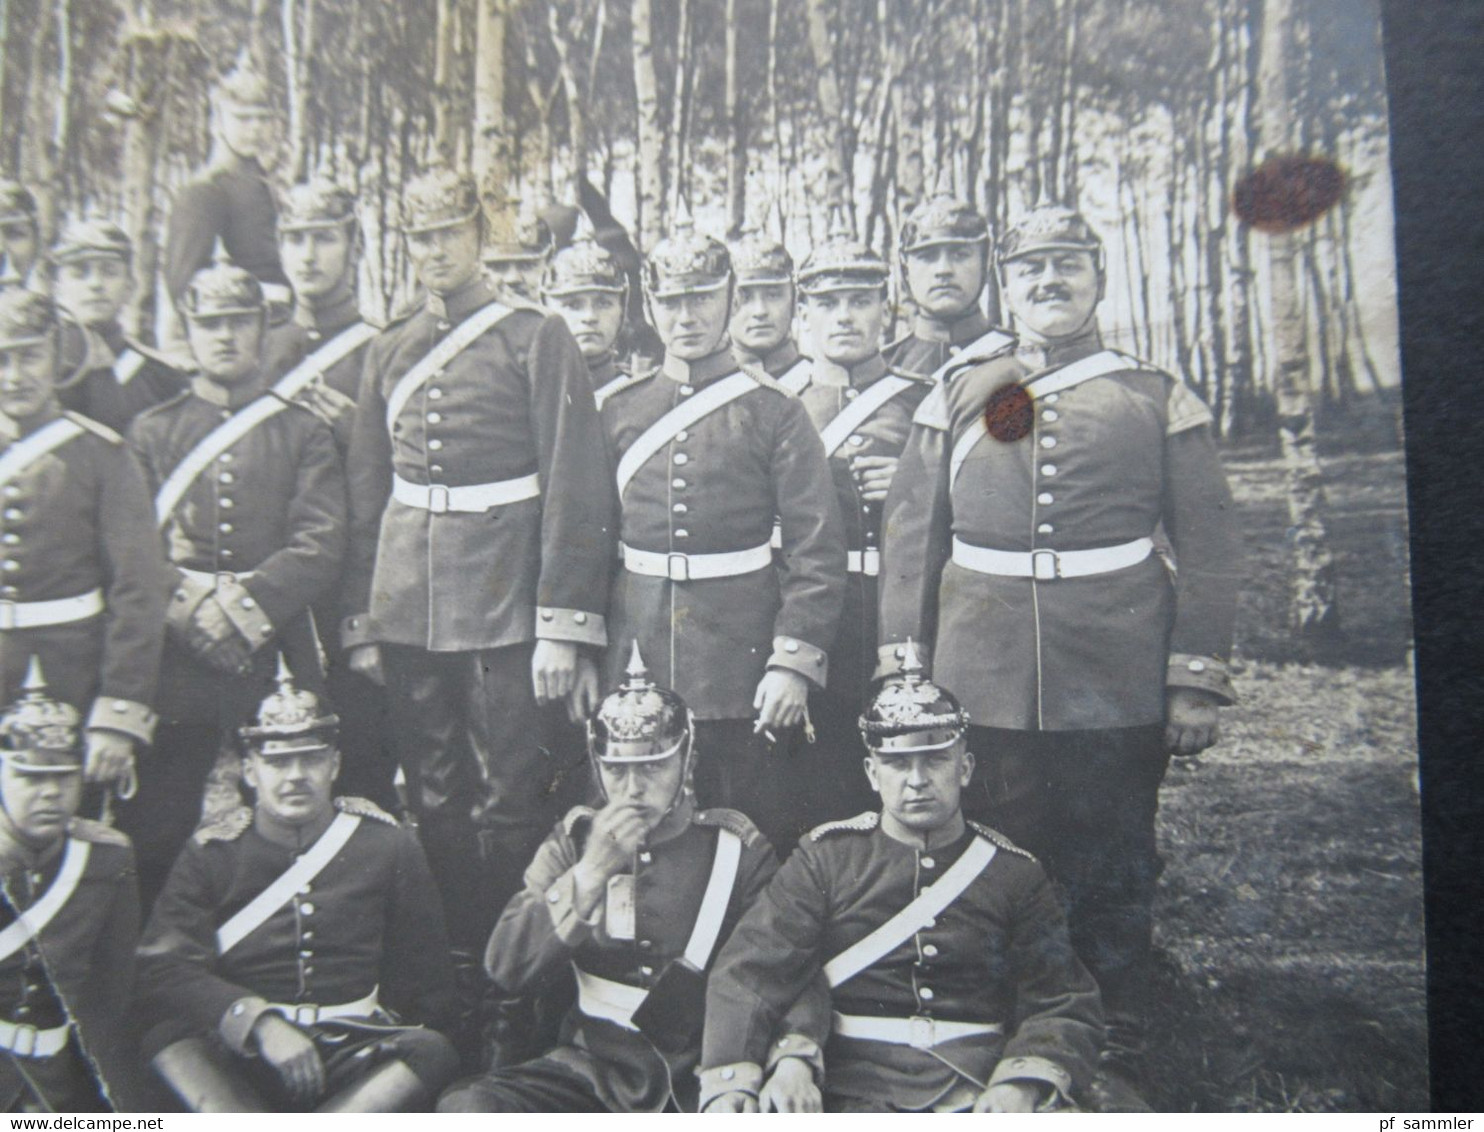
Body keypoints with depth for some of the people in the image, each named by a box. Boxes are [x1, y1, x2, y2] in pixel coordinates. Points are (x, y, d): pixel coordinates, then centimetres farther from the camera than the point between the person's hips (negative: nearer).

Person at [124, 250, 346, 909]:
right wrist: (188, 606, -14)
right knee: (154, 833, 2)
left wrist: (246, 605, -16)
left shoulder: (304, 433, 9)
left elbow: (321, 547, -3)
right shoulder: (150, 432, 13)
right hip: (175, 661, 1)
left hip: (276, 660, -1)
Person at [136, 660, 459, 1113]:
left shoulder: (389, 845, 9)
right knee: (168, 1038, -28)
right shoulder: (210, 852, 9)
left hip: (356, 1060, 0)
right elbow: (163, 969, -6)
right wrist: (260, 1022, -21)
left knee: (432, 1051, -29)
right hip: (243, 1064, 0)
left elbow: (428, 988, 12)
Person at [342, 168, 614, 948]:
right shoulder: (388, 353, 14)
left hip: (503, 607, -5)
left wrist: (563, 626, -13)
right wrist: (361, 622, 11)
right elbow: (365, 499, 15)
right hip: (408, 610, 5)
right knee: (433, 799, 12)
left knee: (511, 802, 0)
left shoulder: (536, 339, -1)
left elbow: (574, 491, -7)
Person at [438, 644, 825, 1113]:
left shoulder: (734, 846, 2)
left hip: (707, 1076, -1)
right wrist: (590, 873, -13)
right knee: (467, 1107, -25)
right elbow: (505, 969, -2)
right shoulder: (573, 841, 7)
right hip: (596, 1069, 2)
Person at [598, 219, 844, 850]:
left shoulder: (774, 412, -2)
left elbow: (817, 551, -7)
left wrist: (795, 662, -14)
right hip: (637, 665, 3)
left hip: (741, 670, -3)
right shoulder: (619, 413, 9)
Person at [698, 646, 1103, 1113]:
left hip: (980, 1097, 2)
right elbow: (750, 972, -3)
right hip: (852, 1097, -1)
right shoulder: (827, 856, 6)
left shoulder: (1016, 872, 9)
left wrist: (1023, 1084, -14)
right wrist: (730, 1081, -20)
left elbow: (1065, 1006, 6)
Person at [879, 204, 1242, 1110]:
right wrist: (900, 679, 3)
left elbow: (1210, 549, 1)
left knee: (1114, 883, 10)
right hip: (982, 687, 2)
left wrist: (1197, 684, -4)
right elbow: (911, 545, 7)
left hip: (1116, 693, -1)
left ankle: (1117, 1067, 28)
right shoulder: (956, 401, 7)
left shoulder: (1159, 401, 3)